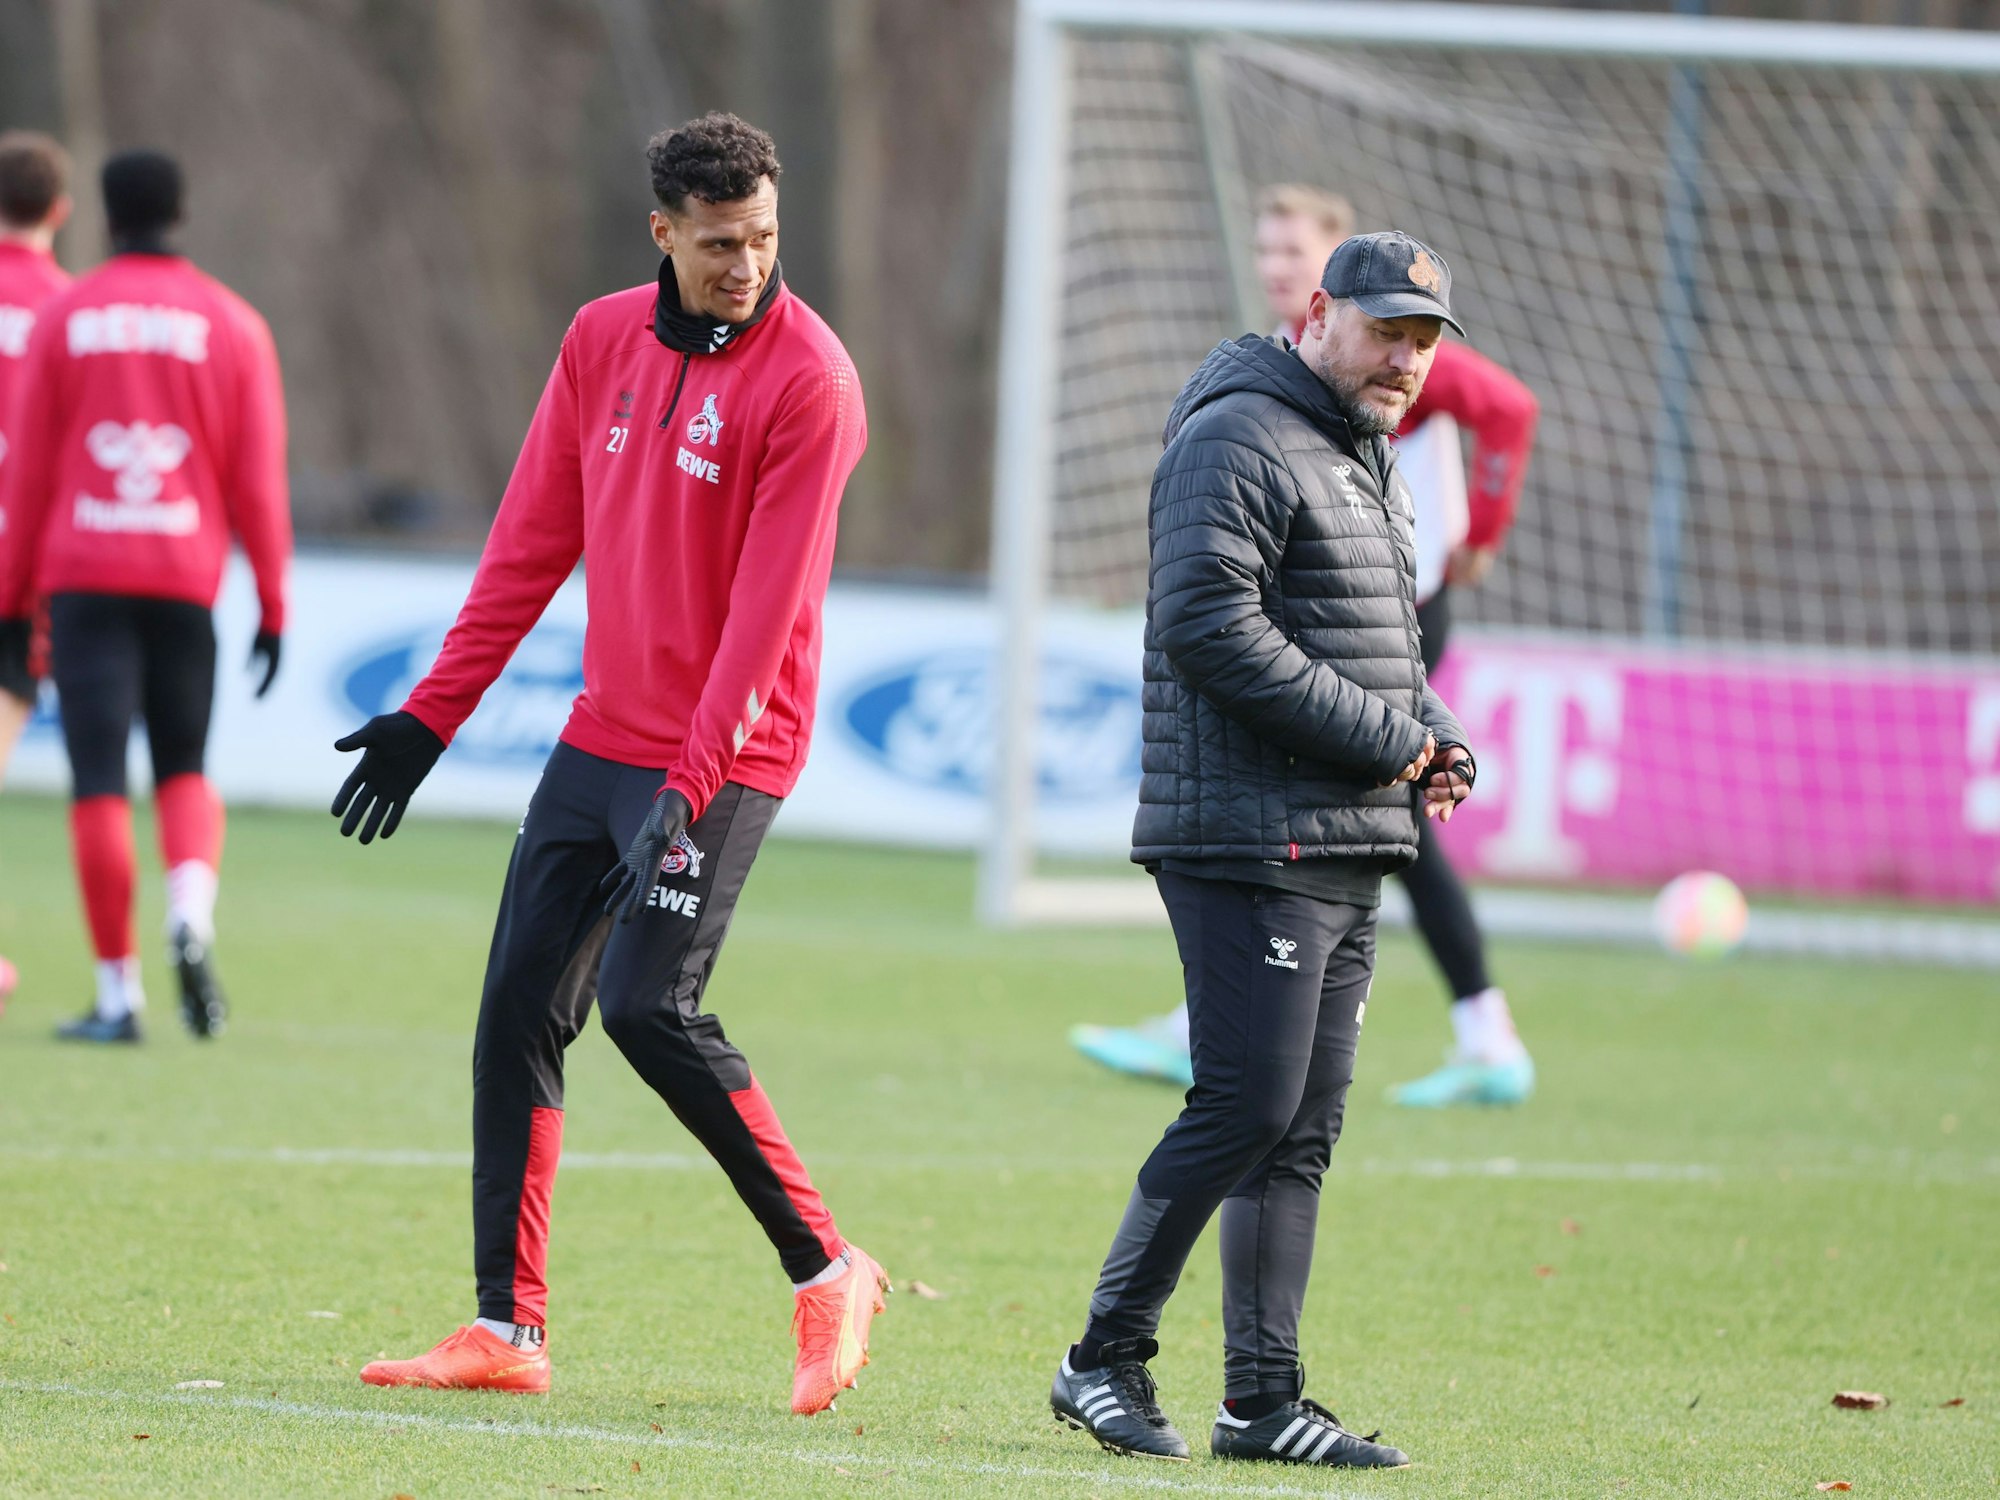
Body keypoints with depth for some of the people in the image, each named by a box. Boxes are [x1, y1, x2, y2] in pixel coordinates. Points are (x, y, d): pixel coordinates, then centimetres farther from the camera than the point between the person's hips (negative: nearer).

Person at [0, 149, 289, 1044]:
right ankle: (192, 913, -15)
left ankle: (117, 992, -6)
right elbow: (258, 479, 3)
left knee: (98, 783, -1)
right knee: (184, 770, 14)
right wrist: (272, 603, 8)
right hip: (187, 572, 1)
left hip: (82, 574, -1)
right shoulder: (232, 324, 5)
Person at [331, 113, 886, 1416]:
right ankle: (509, 1323, 10)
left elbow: (767, 601, -17)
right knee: (519, 1006, 4)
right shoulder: (605, 341, 7)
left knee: (649, 1006, -18)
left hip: (720, 756, -7)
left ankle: (826, 1272, -3)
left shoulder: (808, 378, -13)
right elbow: (533, 543, 12)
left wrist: (696, 783, -22)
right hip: (602, 736, 7)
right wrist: (433, 714, 9)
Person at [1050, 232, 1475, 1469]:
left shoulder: (1371, 461, 22)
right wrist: (1383, 737, -18)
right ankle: (1106, 1358, -2)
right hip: (1249, 844, -10)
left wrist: (1433, 738, 9)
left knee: (1303, 1132, 7)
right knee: (1247, 1108, -12)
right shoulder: (1240, 440, -10)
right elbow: (1209, 624, -21)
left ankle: (1265, 1400, 9)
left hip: (1349, 855, 10)